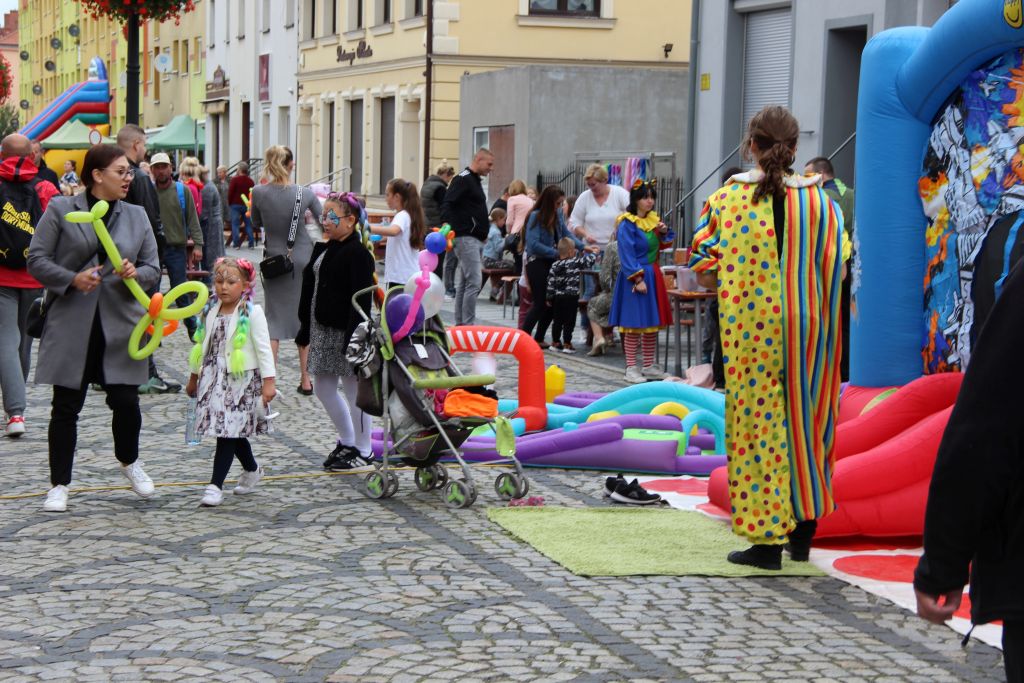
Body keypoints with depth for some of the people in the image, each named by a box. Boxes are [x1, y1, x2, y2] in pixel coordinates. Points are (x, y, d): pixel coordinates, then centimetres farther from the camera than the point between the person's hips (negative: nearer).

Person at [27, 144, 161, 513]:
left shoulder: (137, 216, 10)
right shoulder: (60, 209, -1)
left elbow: (153, 268, 12)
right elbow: (37, 260, -3)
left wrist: (137, 273, -11)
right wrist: (72, 279, -17)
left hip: (120, 325, 2)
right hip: (71, 326, -2)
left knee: (126, 402, 1)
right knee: (65, 407, 3)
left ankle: (128, 461, 31)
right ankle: (59, 485, 14)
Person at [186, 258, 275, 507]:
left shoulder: (252, 313, -7)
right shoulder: (210, 311, 9)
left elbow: (263, 349, -8)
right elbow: (203, 345, 19)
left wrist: (268, 381, -12)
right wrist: (194, 377, 22)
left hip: (242, 379, -5)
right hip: (215, 379, 5)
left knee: (228, 430, -9)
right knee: (233, 431, 11)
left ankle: (216, 484, -8)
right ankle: (252, 469, 35)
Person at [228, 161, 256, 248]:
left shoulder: (235, 180, -8)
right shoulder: (250, 181, 7)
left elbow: (230, 192, -10)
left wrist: (229, 203, 2)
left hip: (236, 205, -4)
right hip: (247, 205, 4)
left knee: (235, 224, -1)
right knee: (248, 224, 8)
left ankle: (236, 243, -8)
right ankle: (251, 243, 4)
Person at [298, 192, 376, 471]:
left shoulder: (358, 254, -14)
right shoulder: (323, 249, 12)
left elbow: (361, 300, -19)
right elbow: (310, 289, 17)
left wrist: (353, 337, -23)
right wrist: (306, 328, 14)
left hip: (344, 330, -9)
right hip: (322, 330, 9)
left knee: (354, 390, 1)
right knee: (323, 388, 15)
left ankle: (362, 451, 13)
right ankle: (347, 441, 31)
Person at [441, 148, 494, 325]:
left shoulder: (475, 181, 20)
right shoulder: (462, 179, -10)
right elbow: (446, 205, -18)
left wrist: (484, 232, 20)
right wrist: (449, 232, -27)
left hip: (476, 239, 10)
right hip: (466, 238, -10)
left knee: (463, 284, 11)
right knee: (474, 282, -13)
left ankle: (460, 324, 15)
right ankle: (468, 325, -12)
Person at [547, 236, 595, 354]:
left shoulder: (555, 265, 2)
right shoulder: (576, 262, -10)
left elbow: (551, 282, 3)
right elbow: (590, 261, -7)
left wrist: (550, 298, 10)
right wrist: (586, 253, 14)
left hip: (558, 297, 4)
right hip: (571, 297, -4)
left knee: (558, 320, 14)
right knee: (569, 321, 1)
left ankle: (555, 342, 22)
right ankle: (567, 344, 2)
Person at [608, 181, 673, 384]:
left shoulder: (653, 219, 9)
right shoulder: (627, 224, -12)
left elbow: (662, 245, 20)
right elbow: (627, 256, -15)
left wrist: (664, 233, -1)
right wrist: (638, 279, -20)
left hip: (653, 275, 8)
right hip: (634, 277, -7)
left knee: (652, 323, 11)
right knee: (634, 323, -4)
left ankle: (648, 365, 20)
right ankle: (631, 368, 1)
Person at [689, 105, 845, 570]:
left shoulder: (727, 199, -5)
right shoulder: (818, 200, 0)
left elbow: (705, 275, -7)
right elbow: (837, 270, 0)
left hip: (748, 329, -2)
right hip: (805, 327, 3)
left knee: (756, 423, 3)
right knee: (804, 420, 15)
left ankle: (766, 537, 3)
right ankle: (803, 530, 22)